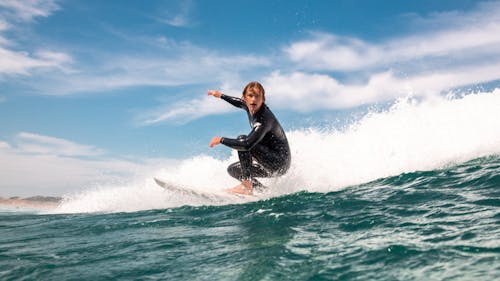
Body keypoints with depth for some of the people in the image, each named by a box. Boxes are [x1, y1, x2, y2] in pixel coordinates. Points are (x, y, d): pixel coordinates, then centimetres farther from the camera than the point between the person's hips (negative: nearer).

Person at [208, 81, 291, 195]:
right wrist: (221, 95, 36)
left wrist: (221, 140, -27)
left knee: (242, 139, -21)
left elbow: (247, 144, -38)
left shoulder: (264, 119, -26)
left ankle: (247, 186, -22)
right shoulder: (251, 108, 1)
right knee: (232, 170, 11)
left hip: (280, 163, -9)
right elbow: (240, 103, 27)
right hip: (271, 161, 9)